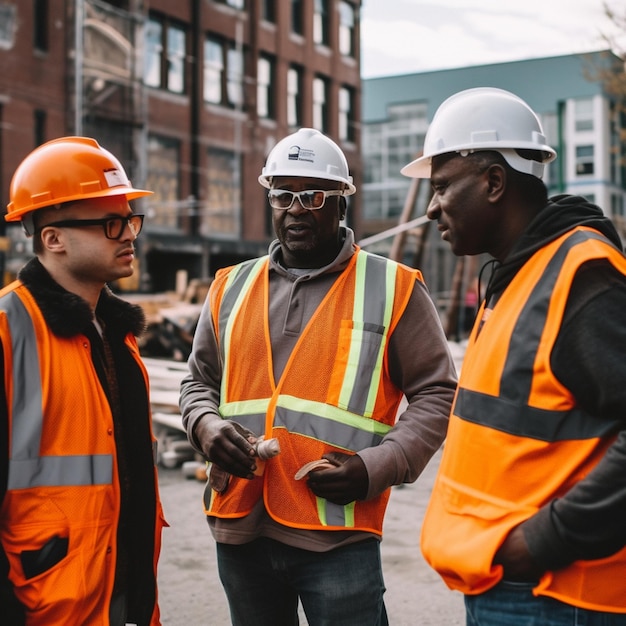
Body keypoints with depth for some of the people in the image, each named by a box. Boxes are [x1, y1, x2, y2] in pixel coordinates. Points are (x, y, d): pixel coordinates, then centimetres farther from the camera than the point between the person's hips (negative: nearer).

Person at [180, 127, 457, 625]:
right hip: (240, 531, 4)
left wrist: (377, 467, -13)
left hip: (340, 538, -4)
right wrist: (207, 425, -4)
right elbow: (199, 381, 19)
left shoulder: (393, 289, -1)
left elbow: (437, 393, 1)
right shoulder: (231, 287, 10)